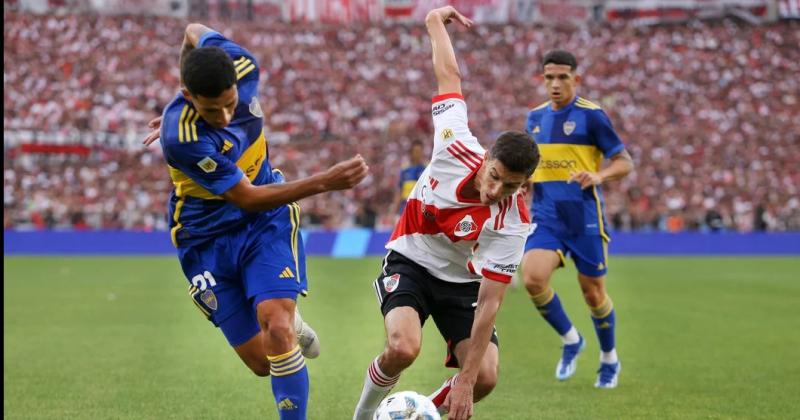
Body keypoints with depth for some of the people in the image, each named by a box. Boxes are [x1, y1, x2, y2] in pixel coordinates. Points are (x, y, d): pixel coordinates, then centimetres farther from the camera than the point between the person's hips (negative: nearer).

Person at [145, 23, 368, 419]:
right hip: (207, 236, -2)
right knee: (261, 361, 1)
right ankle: (292, 326, 36)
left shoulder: (240, 63, -21)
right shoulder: (182, 138, -33)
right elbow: (247, 198, -24)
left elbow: (195, 31, 4)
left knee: (276, 331, -21)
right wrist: (323, 182, -31)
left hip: (267, 222, 2)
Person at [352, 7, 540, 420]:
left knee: (484, 378, -18)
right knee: (403, 348, -29)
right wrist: (436, 21, 6)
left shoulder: (511, 224, -27)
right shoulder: (457, 146, -26)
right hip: (409, 262, -1)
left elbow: (489, 303, -27)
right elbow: (449, 75, -9)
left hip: (463, 282, 1)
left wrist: (465, 381, -31)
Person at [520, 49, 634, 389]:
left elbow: (624, 163, -6)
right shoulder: (535, 117, 10)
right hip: (546, 217, 4)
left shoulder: (591, 115, -6)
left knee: (593, 292, 4)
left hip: (584, 218, -4)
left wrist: (599, 175, -25)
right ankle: (570, 340, 6)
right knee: (532, 278, -19)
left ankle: (609, 360, 29)